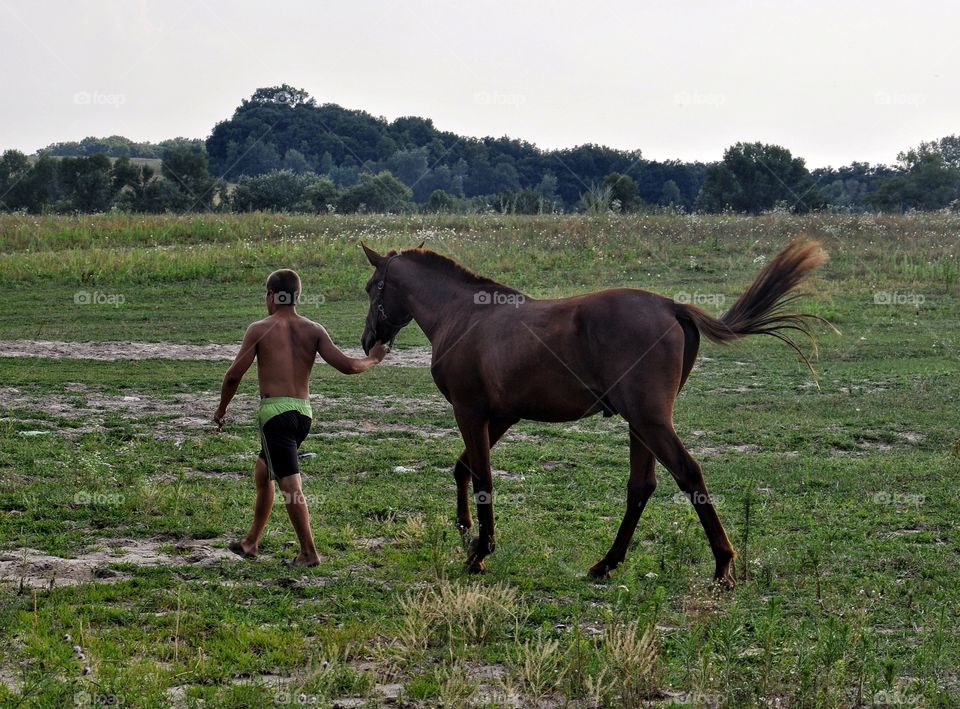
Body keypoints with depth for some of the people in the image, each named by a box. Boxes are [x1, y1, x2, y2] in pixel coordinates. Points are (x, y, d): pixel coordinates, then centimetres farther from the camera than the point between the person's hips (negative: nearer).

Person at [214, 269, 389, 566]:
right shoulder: (313, 330, 6)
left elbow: (234, 375, -5)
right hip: (304, 411, 6)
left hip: (275, 410, -6)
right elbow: (347, 365, -2)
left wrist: (221, 409, 10)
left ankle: (309, 552, -11)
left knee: (289, 483, -7)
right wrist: (372, 359, 18)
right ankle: (251, 542, 32)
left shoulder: (260, 329, -3)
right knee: (262, 472, 23)